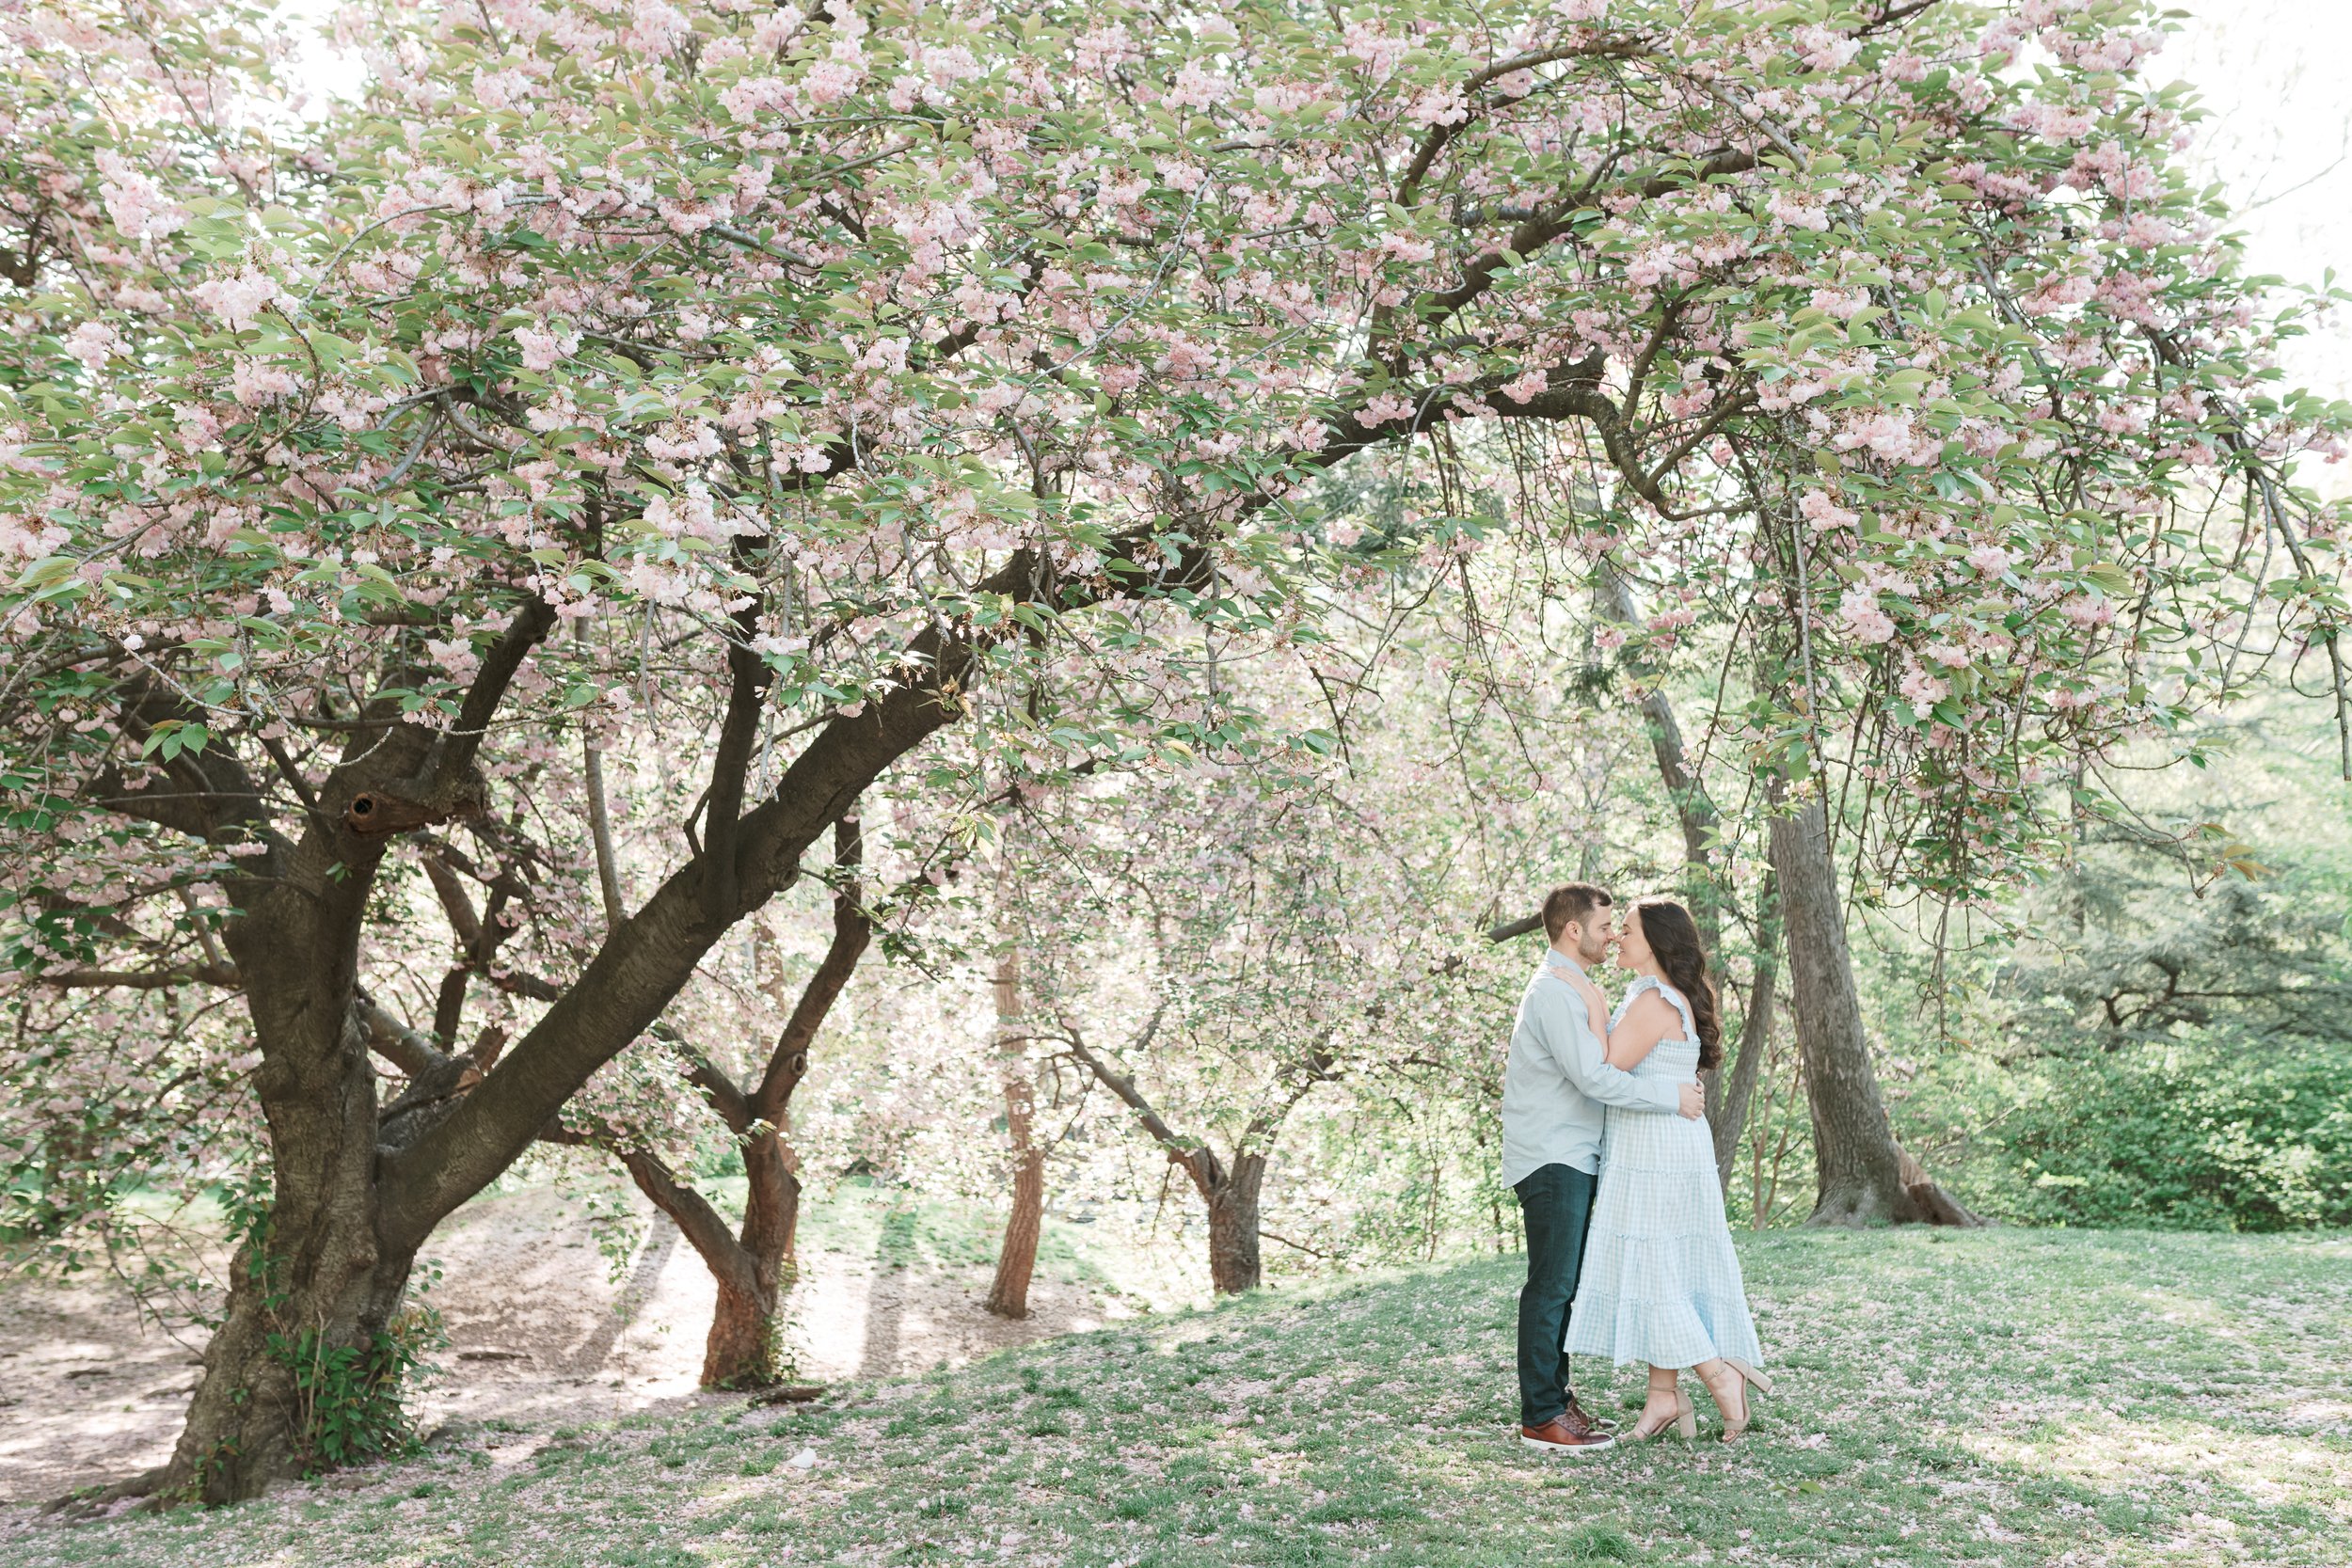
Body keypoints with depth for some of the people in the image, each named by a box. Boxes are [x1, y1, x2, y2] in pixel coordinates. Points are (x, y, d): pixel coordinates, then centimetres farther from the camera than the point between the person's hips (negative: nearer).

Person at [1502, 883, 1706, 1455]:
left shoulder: (1571, 988, 20)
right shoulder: (1555, 990, -15)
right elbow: (1594, 1078, -23)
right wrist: (1672, 1097, -16)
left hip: (1571, 1157, 10)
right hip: (1552, 1160, -10)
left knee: (1564, 1284, 13)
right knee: (1552, 1285, -7)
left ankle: (1554, 1398, 21)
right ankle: (1541, 1418, -3)